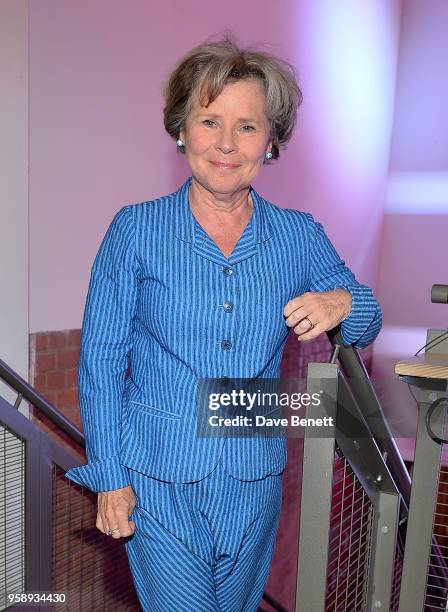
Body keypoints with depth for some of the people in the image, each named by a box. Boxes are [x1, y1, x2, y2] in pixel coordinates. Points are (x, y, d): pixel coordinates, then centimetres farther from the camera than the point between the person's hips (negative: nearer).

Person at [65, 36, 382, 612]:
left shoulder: (300, 235, -2)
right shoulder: (135, 230, -9)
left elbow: (366, 323, 10)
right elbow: (101, 358, -6)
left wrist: (344, 303, -14)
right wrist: (110, 477, -7)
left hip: (254, 478, 3)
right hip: (157, 478, -2)